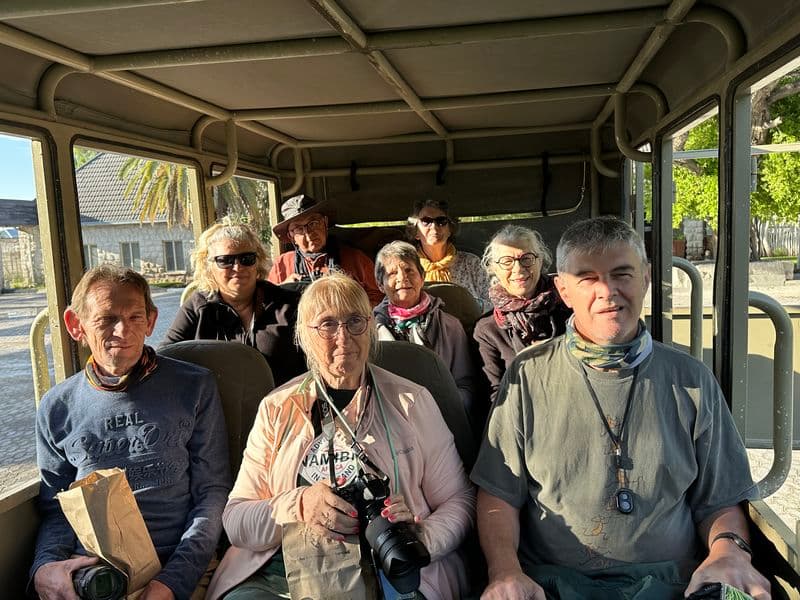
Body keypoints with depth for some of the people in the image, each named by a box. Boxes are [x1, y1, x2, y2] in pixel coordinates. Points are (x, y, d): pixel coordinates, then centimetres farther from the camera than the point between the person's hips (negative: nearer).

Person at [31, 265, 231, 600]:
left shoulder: (195, 387, 2)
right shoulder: (57, 407, 11)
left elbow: (212, 493, 0)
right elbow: (55, 510, 15)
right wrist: (44, 566, -6)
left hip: (177, 567, -1)